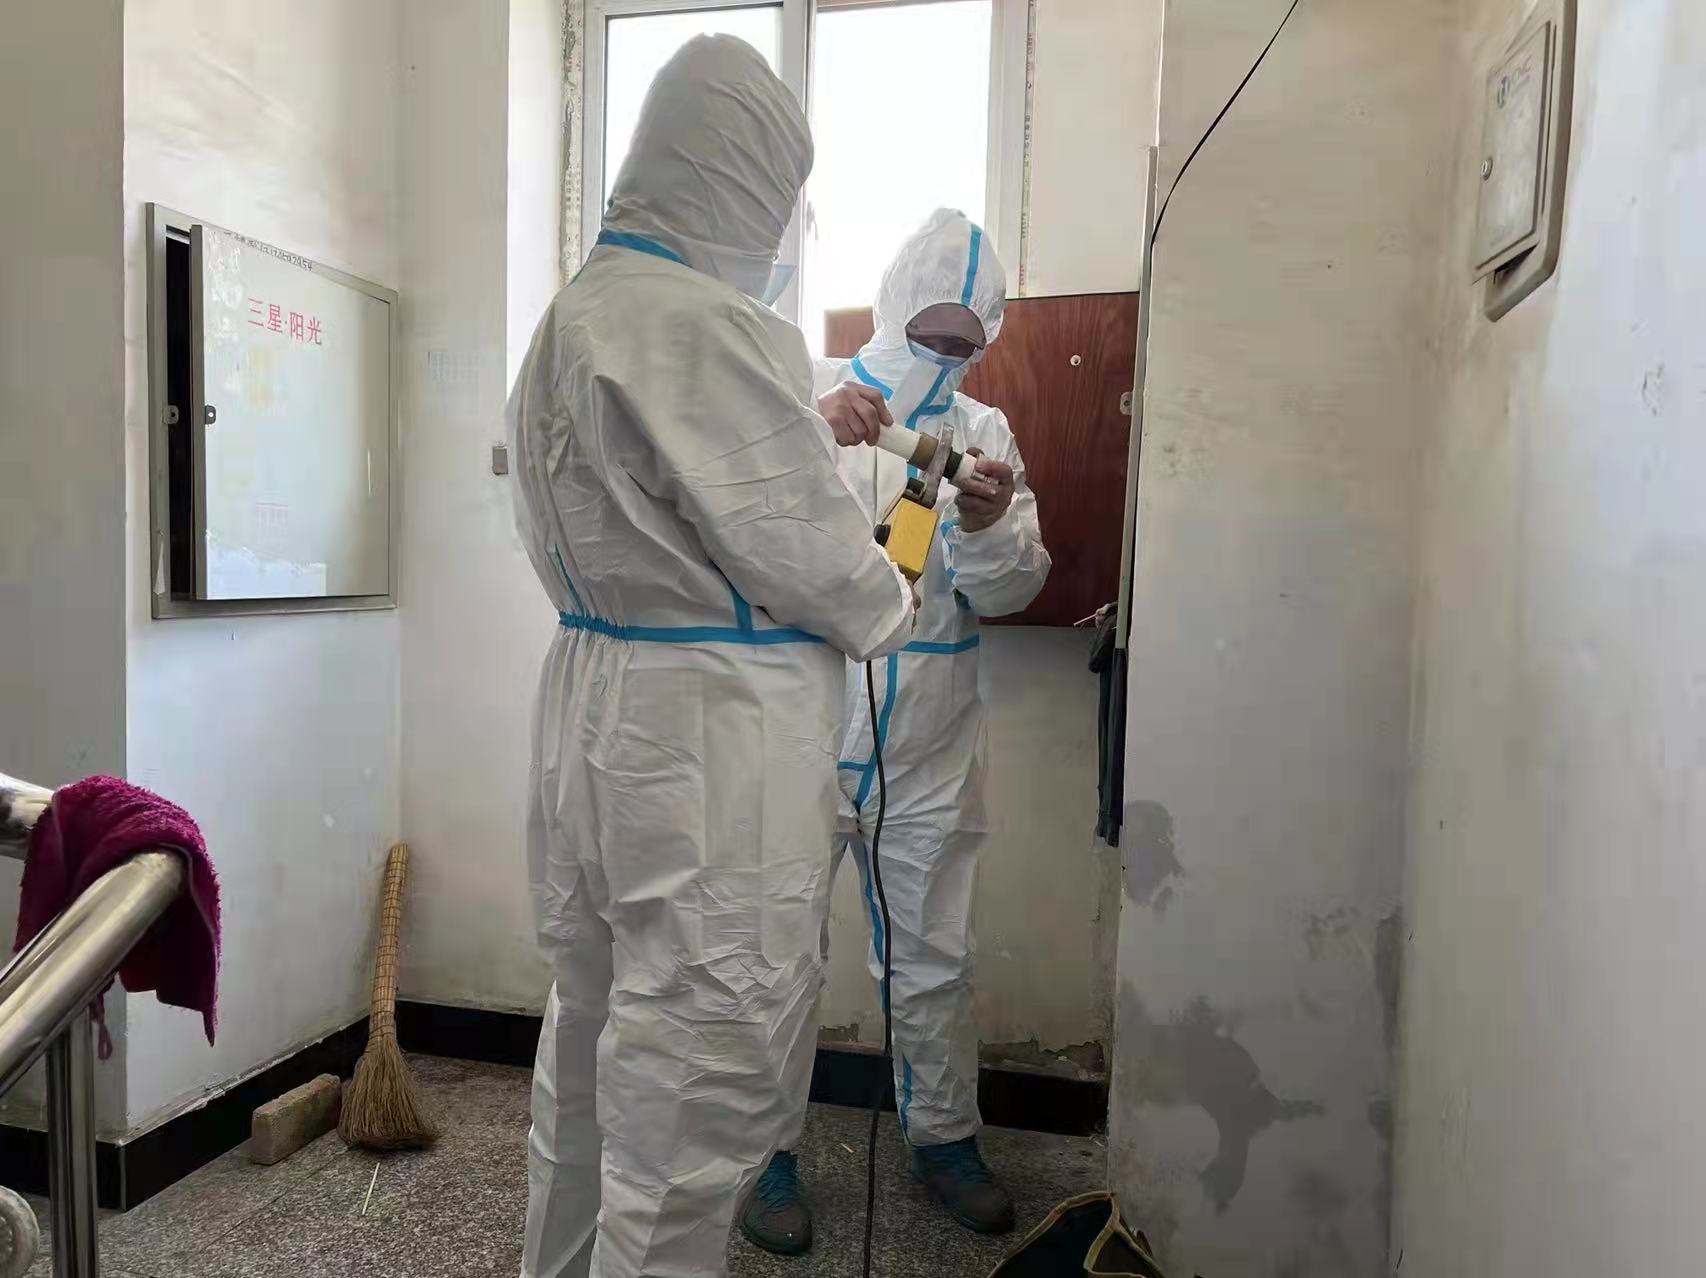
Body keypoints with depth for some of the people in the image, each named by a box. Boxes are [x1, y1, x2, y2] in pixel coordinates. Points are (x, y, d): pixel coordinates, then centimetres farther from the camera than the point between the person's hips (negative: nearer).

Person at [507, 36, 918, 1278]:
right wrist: (892, 611, 5)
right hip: (708, 748, -10)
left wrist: (808, 423, 22)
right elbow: (803, 544, -15)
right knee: (702, 1073, 4)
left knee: (597, 1031, 24)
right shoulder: (711, 324, -19)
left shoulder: (576, 310, 12)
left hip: (593, 712, 10)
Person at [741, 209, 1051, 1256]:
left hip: (930, 751, 3)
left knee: (935, 960, 15)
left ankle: (946, 1137, 36)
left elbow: (1013, 594, 2)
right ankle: (772, 1150, 28)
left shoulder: (985, 432, 8)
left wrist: (991, 527, -19)